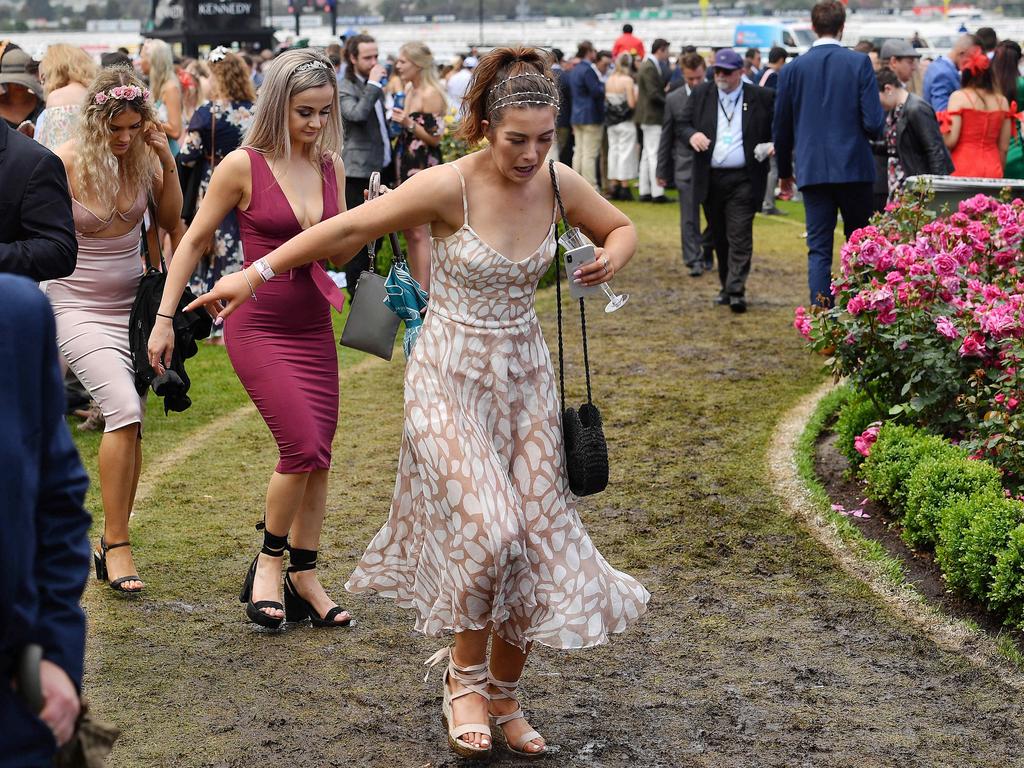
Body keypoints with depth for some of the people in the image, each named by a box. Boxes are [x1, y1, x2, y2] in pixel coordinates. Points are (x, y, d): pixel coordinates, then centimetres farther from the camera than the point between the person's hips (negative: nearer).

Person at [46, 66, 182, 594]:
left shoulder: (143, 156, -3)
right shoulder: (64, 163, -14)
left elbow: (170, 219, 7)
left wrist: (168, 163, -6)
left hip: (132, 302, 5)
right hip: (77, 306, -5)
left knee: (129, 424, 5)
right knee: (124, 409, -21)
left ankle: (113, 543, 18)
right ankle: (117, 545, -13)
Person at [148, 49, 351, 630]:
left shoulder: (330, 166, 4)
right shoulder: (244, 166, -10)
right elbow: (195, 241, -2)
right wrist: (165, 319, -3)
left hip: (315, 328, 5)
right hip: (259, 326, -5)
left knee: (318, 457, 6)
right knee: (303, 447, -15)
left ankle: (304, 578, 20)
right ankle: (270, 560, 9)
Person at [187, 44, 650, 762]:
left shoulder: (561, 185, -5)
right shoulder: (449, 186, -18)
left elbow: (623, 226, 14)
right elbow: (349, 228, -13)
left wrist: (614, 255, -10)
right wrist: (255, 273, -12)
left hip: (525, 375, 5)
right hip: (450, 378, -5)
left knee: (538, 534, 3)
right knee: (485, 527, -20)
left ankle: (505, 695, 22)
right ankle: (465, 677, 5)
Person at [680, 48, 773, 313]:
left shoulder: (761, 97, 1)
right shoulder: (701, 94, 8)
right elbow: (683, 123, 9)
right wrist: (692, 134, -13)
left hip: (744, 179, -3)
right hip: (710, 179, 4)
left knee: (740, 236, -10)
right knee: (719, 237, 12)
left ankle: (737, 291, -12)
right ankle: (726, 286, 24)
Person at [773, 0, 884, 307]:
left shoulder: (793, 69, 2)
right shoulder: (859, 63, -5)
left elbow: (781, 128, 7)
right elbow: (873, 122, -10)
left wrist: (784, 171, 20)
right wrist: (872, 131, 15)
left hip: (812, 169, 1)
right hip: (854, 167, -1)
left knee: (818, 249, 3)